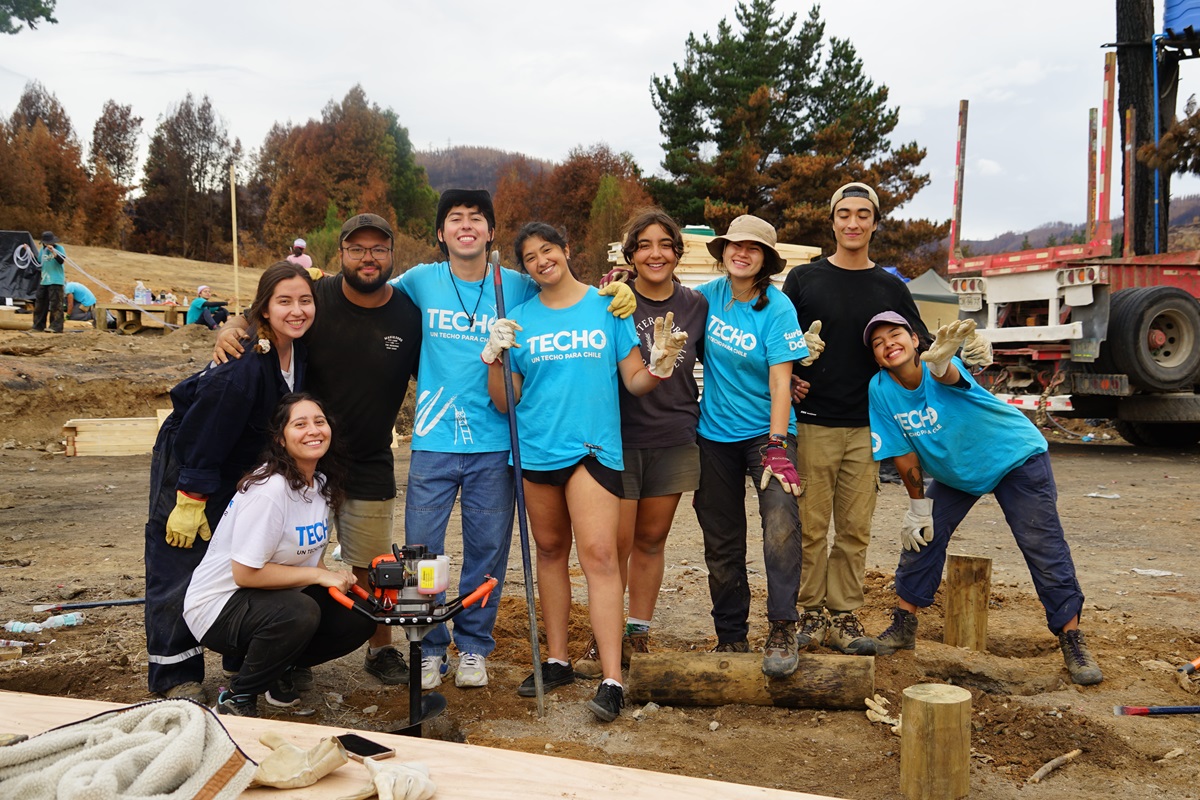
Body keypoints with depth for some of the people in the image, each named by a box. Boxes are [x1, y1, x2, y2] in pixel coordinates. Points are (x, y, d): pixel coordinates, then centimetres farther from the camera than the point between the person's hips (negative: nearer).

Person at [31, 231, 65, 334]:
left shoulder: (59, 248, -5)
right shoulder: (42, 250, 12)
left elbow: (62, 261, -17)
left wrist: (53, 252, -26)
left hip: (56, 281, -7)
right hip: (43, 281, 7)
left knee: (55, 304, -10)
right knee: (40, 303, 12)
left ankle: (56, 327, -8)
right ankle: (38, 326, 21)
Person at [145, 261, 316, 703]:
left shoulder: (300, 352, -11)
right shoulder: (244, 364, -32)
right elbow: (202, 438, -28)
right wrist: (191, 501, -24)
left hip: (243, 469, 7)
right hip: (185, 466, -7)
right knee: (180, 567, -2)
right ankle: (175, 675, 10)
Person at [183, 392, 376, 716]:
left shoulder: (323, 483, 2)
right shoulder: (269, 490, -25)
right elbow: (246, 573, -25)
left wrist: (338, 580, -10)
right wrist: (319, 575, -20)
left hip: (275, 594, 8)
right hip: (218, 606, -8)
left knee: (360, 619, -9)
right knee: (299, 613, -36)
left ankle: (277, 670, 12)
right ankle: (237, 699, -11)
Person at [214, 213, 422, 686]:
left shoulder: (410, 315, -4)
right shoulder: (316, 299, -9)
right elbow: (252, 319, 2)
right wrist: (229, 331, -21)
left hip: (369, 466, 0)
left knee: (369, 568, 9)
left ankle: (381, 649, 31)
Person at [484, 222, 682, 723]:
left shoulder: (607, 307, 3)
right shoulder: (519, 321, 7)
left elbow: (633, 381, 4)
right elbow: (505, 404, 5)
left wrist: (659, 365, -16)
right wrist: (495, 358, -11)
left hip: (594, 447, -3)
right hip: (535, 450, 3)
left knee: (598, 554, -11)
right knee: (550, 550, 14)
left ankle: (612, 679, -10)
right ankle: (557, 659, 27)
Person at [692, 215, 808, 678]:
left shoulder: (776, 308, -11)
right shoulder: (708, 295, 1)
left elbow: (780, 381, -17)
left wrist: (776, 446, -25)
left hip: (765, 430, -4)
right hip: (714, 434, 4)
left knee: (781, 523, -25)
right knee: (722, 542, 9)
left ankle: (782, 631, -18)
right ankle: (731, 638, 22)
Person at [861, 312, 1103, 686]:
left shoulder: (940, 367, -29)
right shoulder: (880, 390, -16)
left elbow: (948, 376, -56)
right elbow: (903, 452, -8)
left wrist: (939, 362, -79)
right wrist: (919, 504, -4)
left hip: (1016, 455, -5)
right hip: (954, 472, 5)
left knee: (1044, 548, -9)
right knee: (920, 535, 1)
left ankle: (1073, 642, 3)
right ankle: (904, 627, 18)